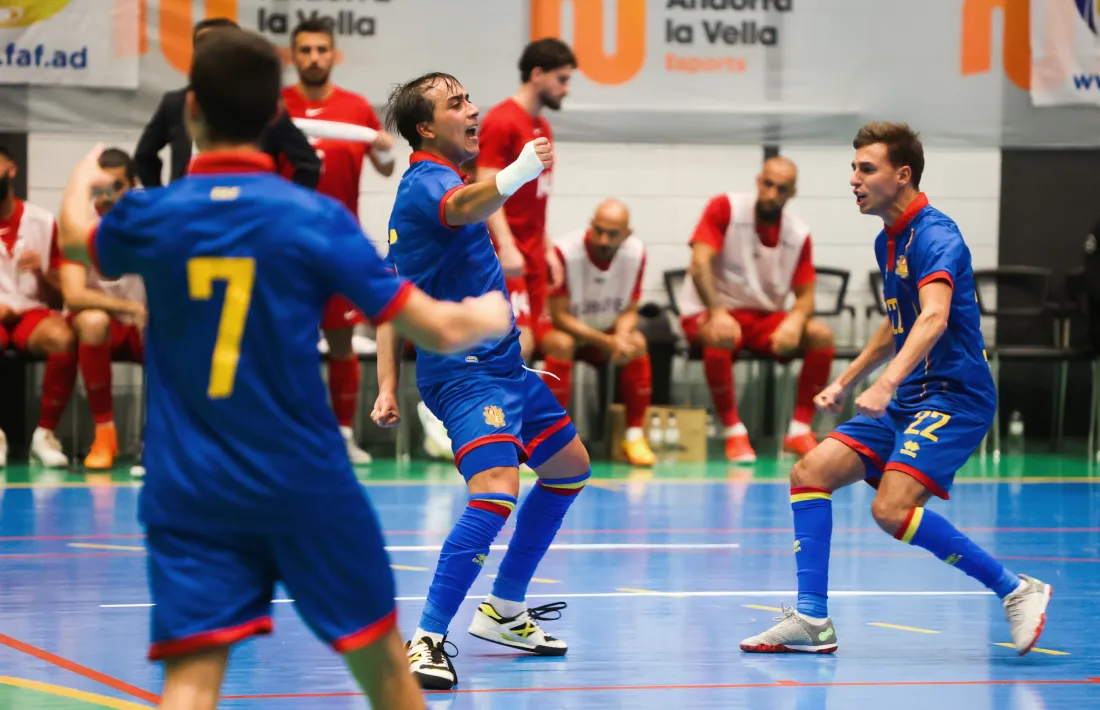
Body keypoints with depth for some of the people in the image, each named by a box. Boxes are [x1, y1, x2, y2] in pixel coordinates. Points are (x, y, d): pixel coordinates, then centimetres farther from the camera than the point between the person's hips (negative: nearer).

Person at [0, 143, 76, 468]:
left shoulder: (43, 222, 5)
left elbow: (57, 299, 9)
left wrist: (40, 273, -13)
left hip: (31, 313, 1)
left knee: (63, 338, -35)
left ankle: (45, 433, -18)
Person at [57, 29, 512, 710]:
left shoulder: (149, 215, -3)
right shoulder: (315, 217, -9)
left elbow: (76, 237, 23)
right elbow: (441, 329, -8)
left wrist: (82, 179, 47)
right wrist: (491, 317, 16)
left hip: (189, 493, 1)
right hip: (305, 481, -1)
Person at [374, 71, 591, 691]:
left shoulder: (440, 180, 16)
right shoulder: (427, 181, -15)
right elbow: (463, 207, -43)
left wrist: (390, 386, 14)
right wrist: (517, 174, -63)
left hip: (501, 362, 11)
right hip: (463, 367, -11)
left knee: (570, 465, 22)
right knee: (497, 491, -27)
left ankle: (504, 611, 30)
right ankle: (427, 641, -25)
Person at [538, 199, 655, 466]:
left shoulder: (636, 252, -14)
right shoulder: (565, 251, -27)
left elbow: (629, 310, -4)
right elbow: (559, 316, -22)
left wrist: (621, 336, -28)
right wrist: (605, 341, -31)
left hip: (606, 331, 4)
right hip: (563, 328, -4)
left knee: (636, 343, -25)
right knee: (562, 343, -36)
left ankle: (634, 435, -17)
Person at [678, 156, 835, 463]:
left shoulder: (799, 234, 0)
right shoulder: (725, 208, -10)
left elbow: (805, 296, 0)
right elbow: (700, 264, -19)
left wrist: (794, 321, -25)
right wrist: (717, 313, -34)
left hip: (765, 317, 4)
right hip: (707, 313, -4)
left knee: (821, 334, -19)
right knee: (722, 334, -39)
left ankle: (800, 429, -11)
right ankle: (734, 432, -26)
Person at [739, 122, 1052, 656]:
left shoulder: (935, 235, -16)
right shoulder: (888, 241, 14)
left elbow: (935, 317, -34)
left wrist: (885, 385, -46)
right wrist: (846, 382, 31)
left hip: (954, 394, -10)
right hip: (907, 399, 10)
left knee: (892, 508, -25)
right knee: (810, 472, 0)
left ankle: (1016, 591, -13)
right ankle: (811, 620, 1)